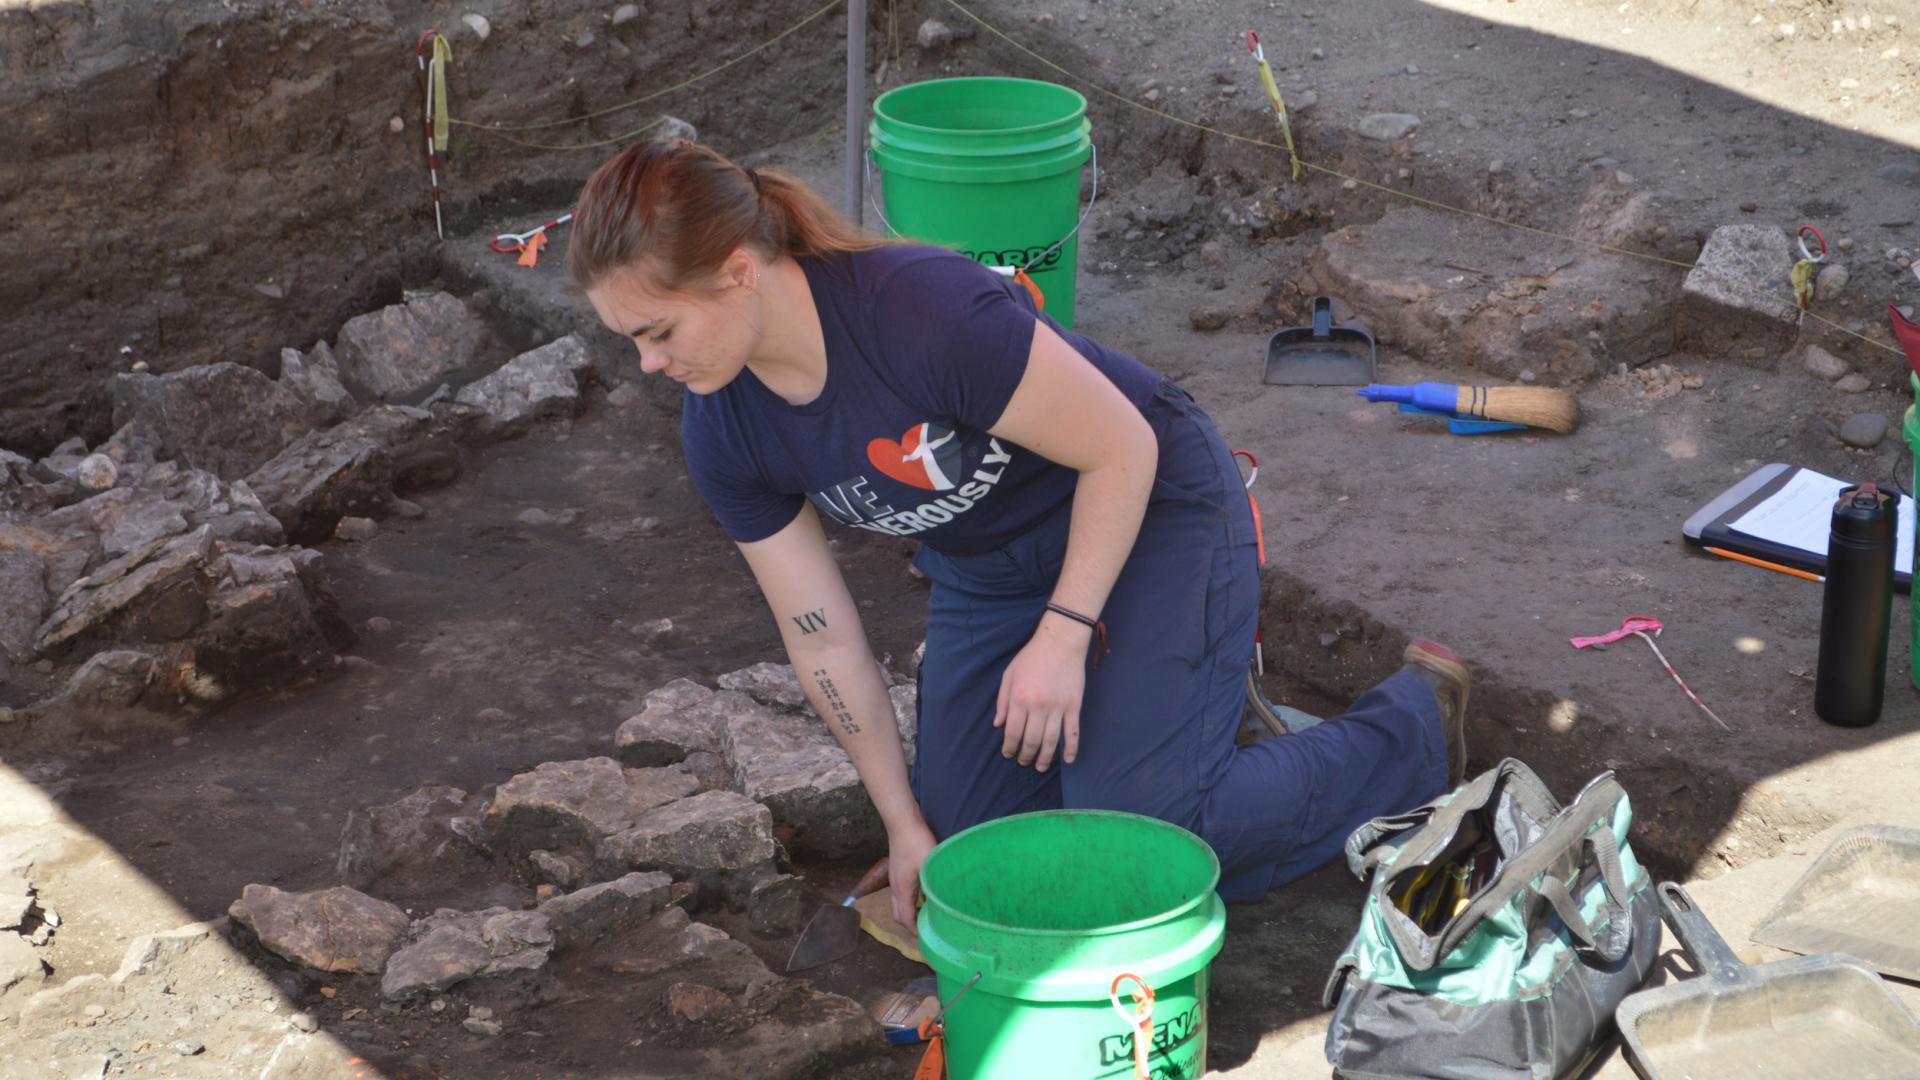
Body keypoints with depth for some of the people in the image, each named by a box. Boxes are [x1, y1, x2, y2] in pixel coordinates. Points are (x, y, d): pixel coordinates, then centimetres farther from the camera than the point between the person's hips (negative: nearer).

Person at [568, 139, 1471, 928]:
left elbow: (1121, 448, -24)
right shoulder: (723, 435, -15)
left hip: (1148, 512, -6)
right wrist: (904, 824, 0)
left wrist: (1064, 635, -27)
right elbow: (824, 641, -5)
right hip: (988, 569, 7)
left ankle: (1416, 719, 7)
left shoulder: (924, 307, -36)